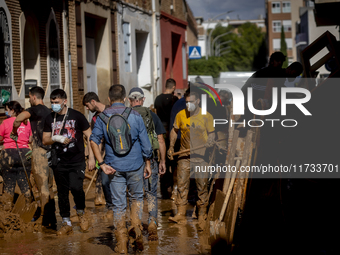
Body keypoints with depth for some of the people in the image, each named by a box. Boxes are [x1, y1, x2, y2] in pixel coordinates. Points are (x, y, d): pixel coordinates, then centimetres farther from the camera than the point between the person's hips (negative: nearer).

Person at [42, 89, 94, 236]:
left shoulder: (76, 116, -3)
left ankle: (81, 213, 8)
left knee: (76, 187, -20)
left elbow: (89, 137, 0)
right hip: (59, 163, 4)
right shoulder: (50, 119, 8)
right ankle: (66, 223, 17)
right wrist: (55, 138, -11)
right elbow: (44, 141, 11)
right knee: (62, 193, 6)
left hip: (77, 160, -4)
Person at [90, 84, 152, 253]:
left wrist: (102, 164, -11)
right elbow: (145, 144, -1)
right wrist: (147, 163, 10)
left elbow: (94, 141, -12)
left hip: (115, 168, 0)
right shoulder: (135, 116, -3)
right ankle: (136, 226, -1)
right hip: (135, 165, 0)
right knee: (137, 197, 21)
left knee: (118, 204, 6)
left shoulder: (103, 117, -1)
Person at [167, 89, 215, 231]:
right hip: (184, 155, 2)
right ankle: (180, 214, 1)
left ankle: (202, 216, 12)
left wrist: (210, 141, -19)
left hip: (201, 155, -2)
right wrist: (171, 147, 6)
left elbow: (211, 133, 3)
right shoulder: (181, 115, 2)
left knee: (202, 186, 2)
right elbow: (175, 131, 16)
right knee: (181, 184, -3)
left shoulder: (206, 116, -5)